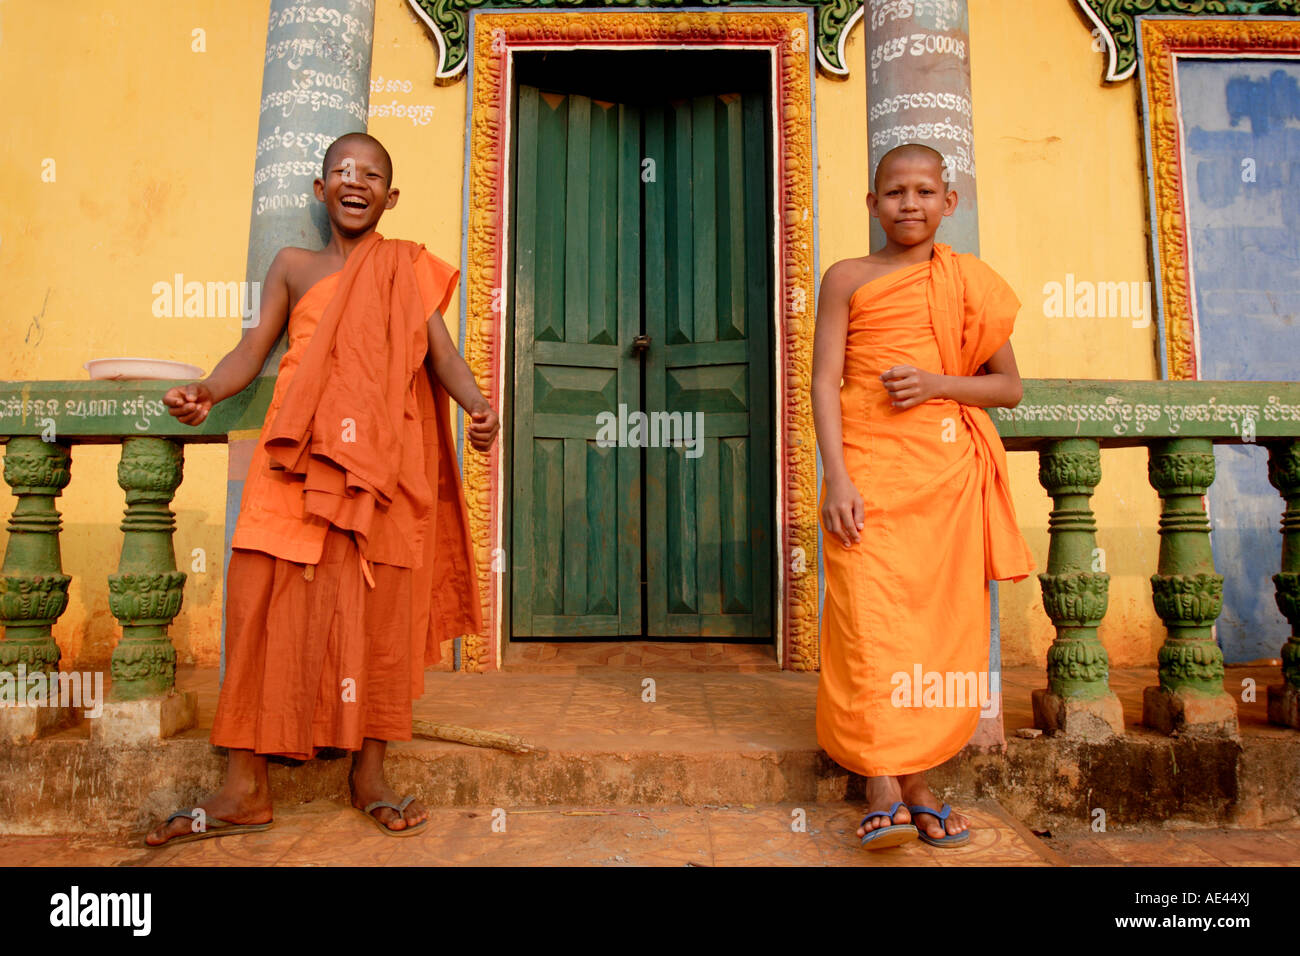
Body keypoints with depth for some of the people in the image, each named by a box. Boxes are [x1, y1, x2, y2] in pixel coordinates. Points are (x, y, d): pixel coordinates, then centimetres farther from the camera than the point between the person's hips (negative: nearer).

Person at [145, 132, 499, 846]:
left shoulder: (409, 270, 15)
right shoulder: (292, 265, 18)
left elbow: (440, 351, 3)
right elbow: (255, 346, 9)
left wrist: (477, 404, -17)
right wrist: (206, 392, -12)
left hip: (380, 460, -1)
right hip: (294, 460, 1)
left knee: (378, 607, -1)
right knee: (264, 602, -5)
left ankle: (369, 772, 11)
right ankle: (245, 788, 3)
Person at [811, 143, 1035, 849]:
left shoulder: (971, 283, 14)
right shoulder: (848, 278, 7)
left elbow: (1009, 386, 13)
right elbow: (824, 380, -1)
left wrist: (937, 382, -7)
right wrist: (836, 478, -12)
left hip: (948, 472, 3)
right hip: (869, 469, -3)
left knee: (942, 622, 3)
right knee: (869, 621, -9)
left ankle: (917, 780, 16)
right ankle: (882, 791, -1)